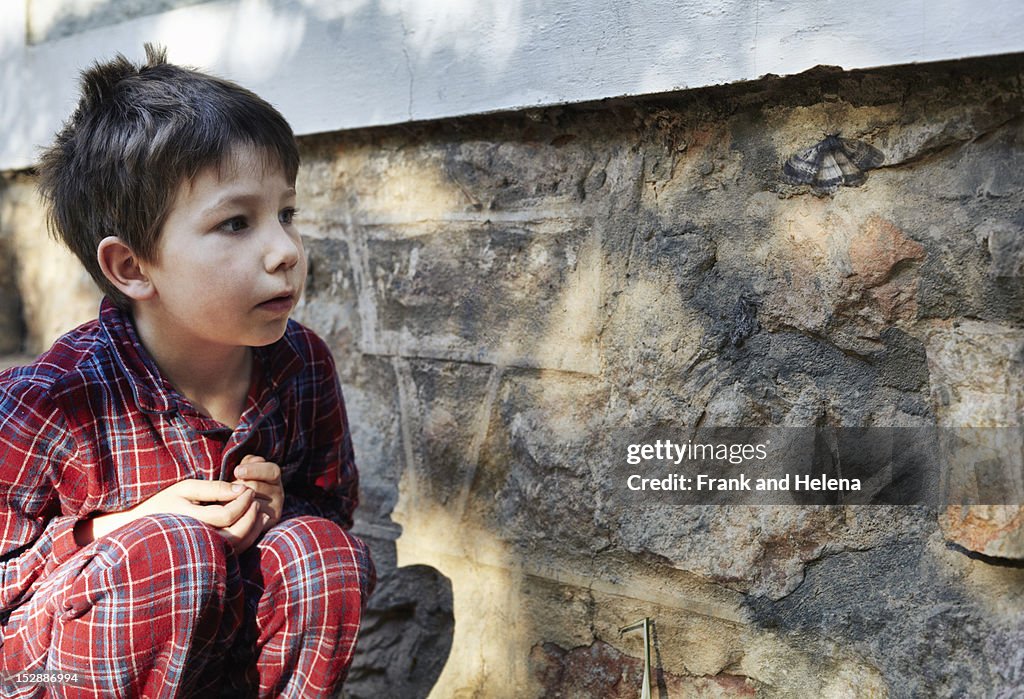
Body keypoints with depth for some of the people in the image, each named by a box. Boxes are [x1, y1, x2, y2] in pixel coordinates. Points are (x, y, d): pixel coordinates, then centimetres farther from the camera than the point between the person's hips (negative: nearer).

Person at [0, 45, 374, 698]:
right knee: (176, 549, -32)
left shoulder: (304, 364, -12)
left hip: (229, 643, 4)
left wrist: (279, 506, -18)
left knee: (326, 549, -23)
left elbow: (333, 497, 6)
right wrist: (125, 528, -27)